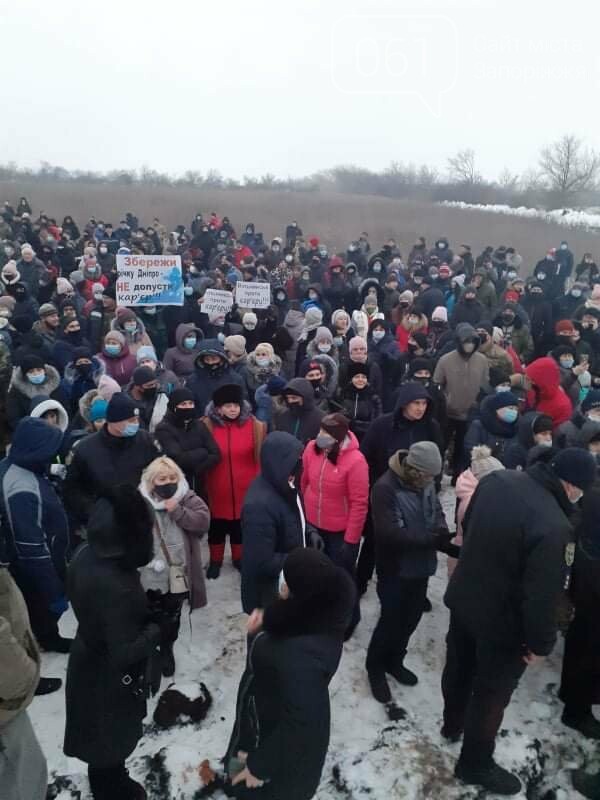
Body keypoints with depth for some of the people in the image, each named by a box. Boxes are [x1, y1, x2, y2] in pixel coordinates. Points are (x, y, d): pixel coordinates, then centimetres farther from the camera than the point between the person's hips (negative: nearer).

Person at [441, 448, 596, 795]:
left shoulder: (498, 478, -11)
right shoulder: (553, 526, -35)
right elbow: (543, 595, -27)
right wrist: (541, 642, -10)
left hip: (463, 597, 7)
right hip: (501, 621, -7)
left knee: (460, 665, 28)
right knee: (493, 692, 16)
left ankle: (453, 723, 54)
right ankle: (475, 763, 37)